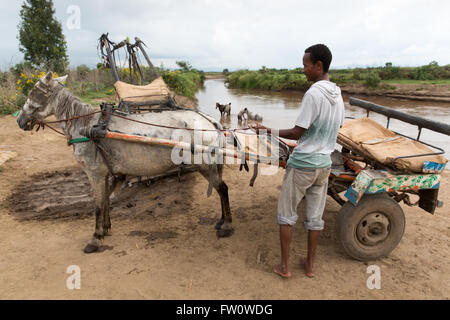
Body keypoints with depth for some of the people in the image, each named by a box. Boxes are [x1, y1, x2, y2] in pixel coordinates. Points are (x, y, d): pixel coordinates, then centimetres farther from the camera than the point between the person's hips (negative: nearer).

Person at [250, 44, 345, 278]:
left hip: (302, 164, -7)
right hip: (324, 164, 7)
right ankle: (309, 264, 28)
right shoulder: (338, 95, 5)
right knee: (315, 216, 15)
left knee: (286, 214, 8)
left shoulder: (313, 94, -19)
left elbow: (297, 133, -18)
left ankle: (284, 266, 18)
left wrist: (267, 130, -8)